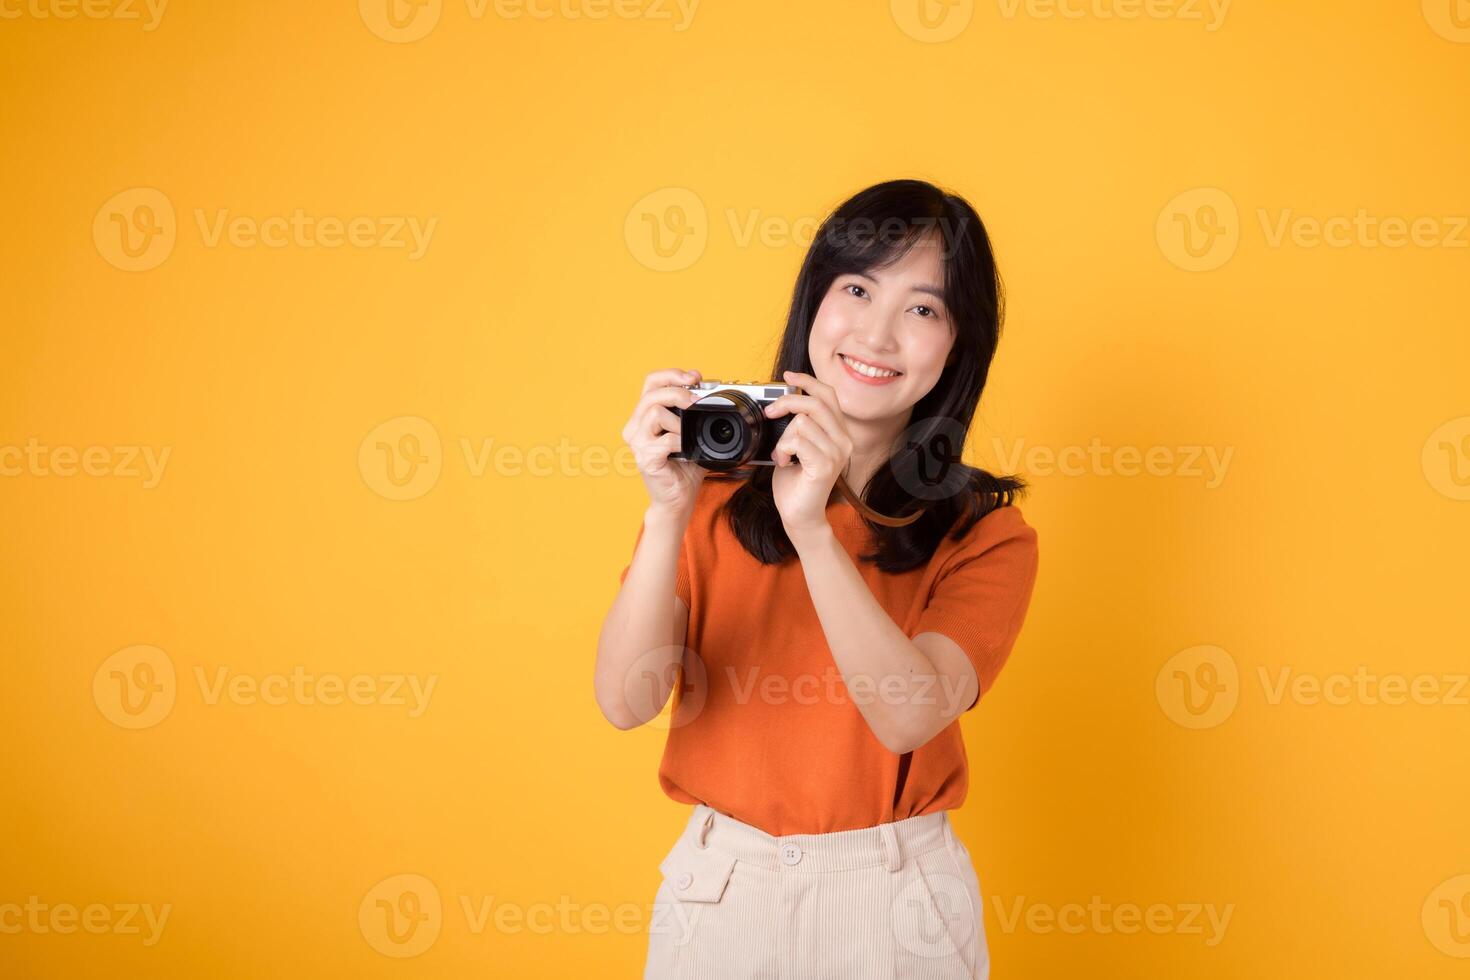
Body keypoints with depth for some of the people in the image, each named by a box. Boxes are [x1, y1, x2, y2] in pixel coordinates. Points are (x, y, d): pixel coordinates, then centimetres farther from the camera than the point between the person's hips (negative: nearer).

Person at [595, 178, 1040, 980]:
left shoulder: (984, 535, -6)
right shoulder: (716, 487, -4)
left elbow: (911, 716, -22)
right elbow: (626, 701, -14)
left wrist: (811, 529, -31)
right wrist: (669, 512, -27)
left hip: (896, 900, -1)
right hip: (718, 884, 1)